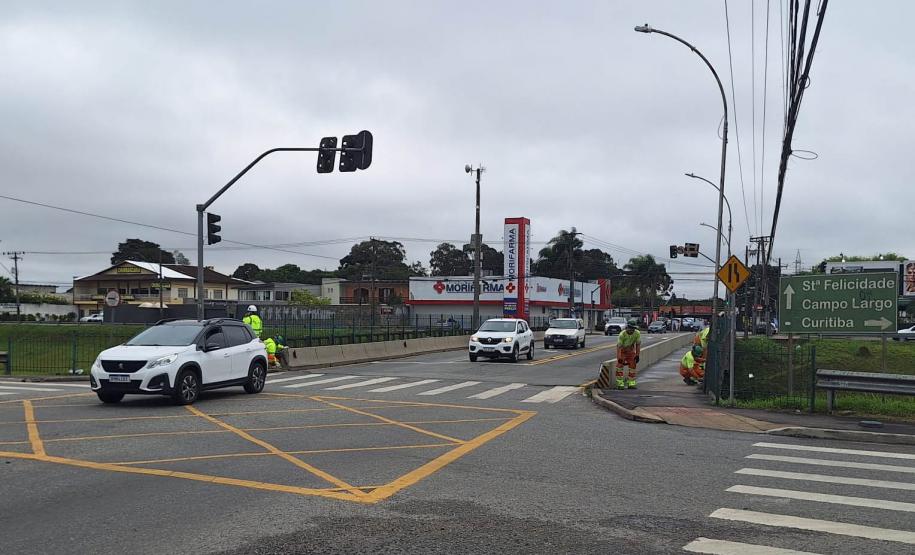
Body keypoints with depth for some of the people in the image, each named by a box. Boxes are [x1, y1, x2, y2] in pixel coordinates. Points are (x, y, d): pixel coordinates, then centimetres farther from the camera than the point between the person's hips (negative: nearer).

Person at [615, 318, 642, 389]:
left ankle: (631, 383, 10)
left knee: (632, 365, 1)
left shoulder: (637, 333, -24)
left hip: (630, 349, 4)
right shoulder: (622, 334, -34)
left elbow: (638, 344, -11)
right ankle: (620, 384, -9)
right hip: (622, 349, -4)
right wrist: (619, 358, -34)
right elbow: (618, 346, -31)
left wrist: (637, 355, -10)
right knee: (620, 365, -13)